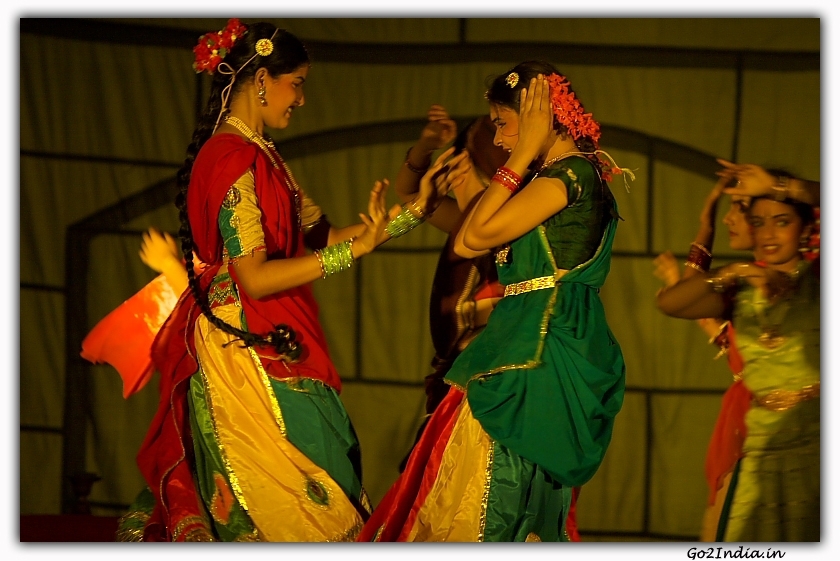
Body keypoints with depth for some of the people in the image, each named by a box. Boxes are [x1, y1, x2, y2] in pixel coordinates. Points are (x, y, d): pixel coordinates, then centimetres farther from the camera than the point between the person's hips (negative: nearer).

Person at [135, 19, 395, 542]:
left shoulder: (258, 153, 14)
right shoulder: (233, 158, -17)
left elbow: (318, 232, 12)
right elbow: (256, 278, -22)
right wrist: (355, 249, -23)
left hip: (272, 349, 10)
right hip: (248, 354, -10)